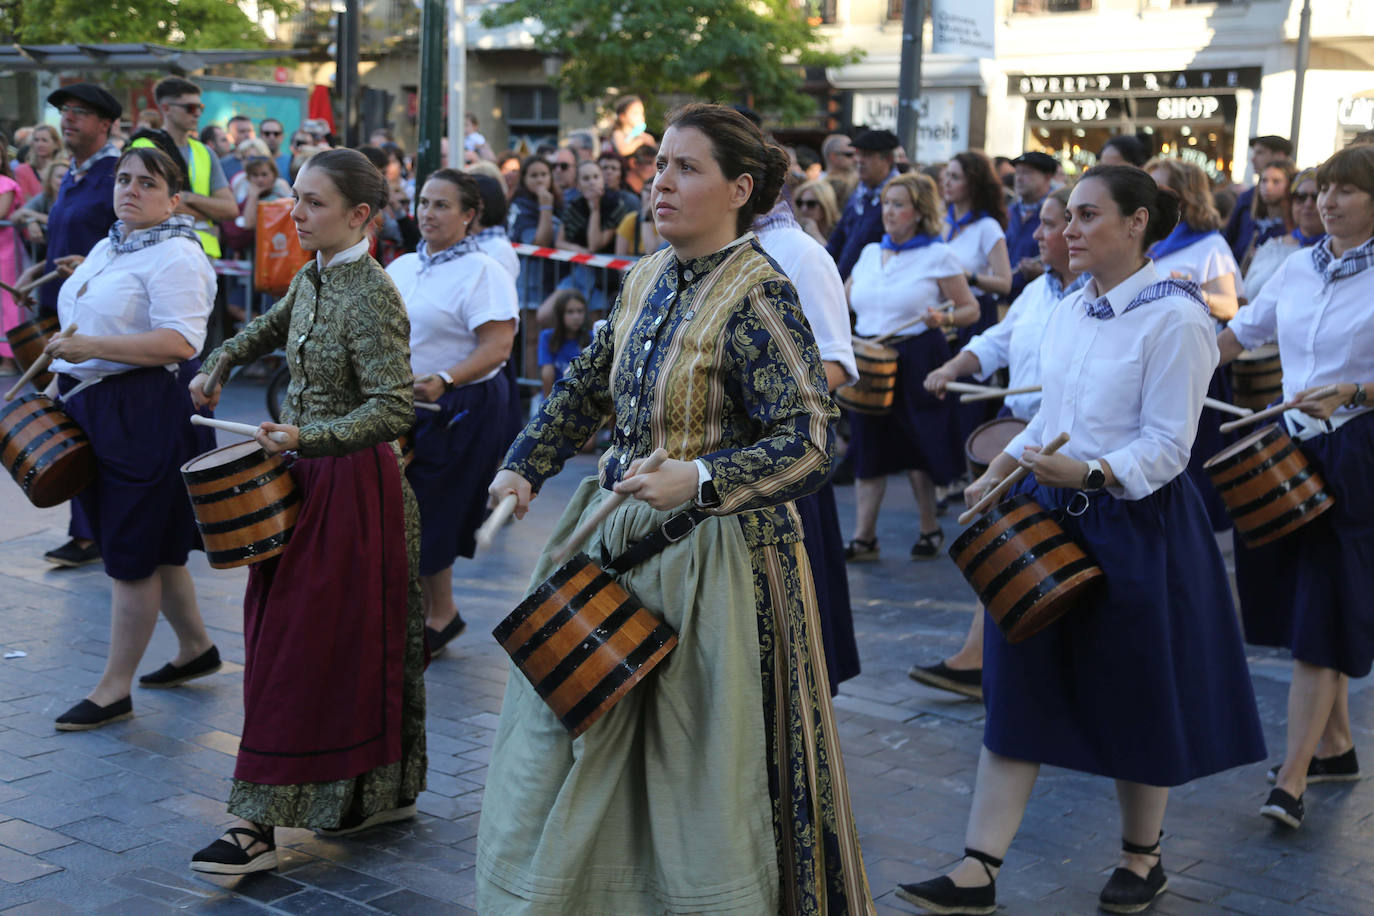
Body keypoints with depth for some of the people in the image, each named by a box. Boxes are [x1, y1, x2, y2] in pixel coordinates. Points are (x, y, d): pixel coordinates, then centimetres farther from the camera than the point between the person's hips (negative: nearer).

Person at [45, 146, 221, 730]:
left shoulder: (176, 257, -13)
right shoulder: (105, 248, 16)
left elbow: (180, 343, -23)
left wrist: (92, 347, -25)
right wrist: (65, 372, 18)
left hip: (145, 414, -9)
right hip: (91, 408, 9)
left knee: (131, 551, -1)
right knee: (152, 544, 17)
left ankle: (114, 690, 8)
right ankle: (196, 647, 33)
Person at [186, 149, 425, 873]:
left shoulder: (371, 296, -18)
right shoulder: (312, 278, 8)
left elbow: (396, 409, -24)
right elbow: (275, 327, 31)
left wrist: (308, 437, -31)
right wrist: (219, 364, 19)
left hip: (351, 484, -9)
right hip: (308, 478, 9)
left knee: (300, 647, -5)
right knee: (350, 646, 15)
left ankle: (259, 824, 1)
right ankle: (383, 792, 28)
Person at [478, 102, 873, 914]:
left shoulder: (758, 294, -16)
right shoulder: (646, 279, 7)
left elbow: (809, 443, -22)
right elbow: (587, 387, 19)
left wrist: (698, 481, -33)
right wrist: (526, 467, 10)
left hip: (710, 557, -8)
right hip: (617, 534, 8)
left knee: (701, 774, 4)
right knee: (560, 746, 16)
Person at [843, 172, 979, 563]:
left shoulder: (938, 256, -4)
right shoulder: (869, 253, 12)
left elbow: (971, 310, -4)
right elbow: (846, 304, 21)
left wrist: (942, 319, -23)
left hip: (917, 361, -5)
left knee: (916, 449, 4)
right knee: (869, 449, 4)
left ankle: (930, 529, 22)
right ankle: (863, 538, 8)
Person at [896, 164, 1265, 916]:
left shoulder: (1175, 318, -13)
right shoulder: (1070, 311, 8)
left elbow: (1167, 447, -17)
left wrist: (1089, 473, -30)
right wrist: (998, 475, 9)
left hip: (1135, 525, -6)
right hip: (1049, 515, 7)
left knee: (1134, 699, 9)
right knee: (1020, 691, 4)